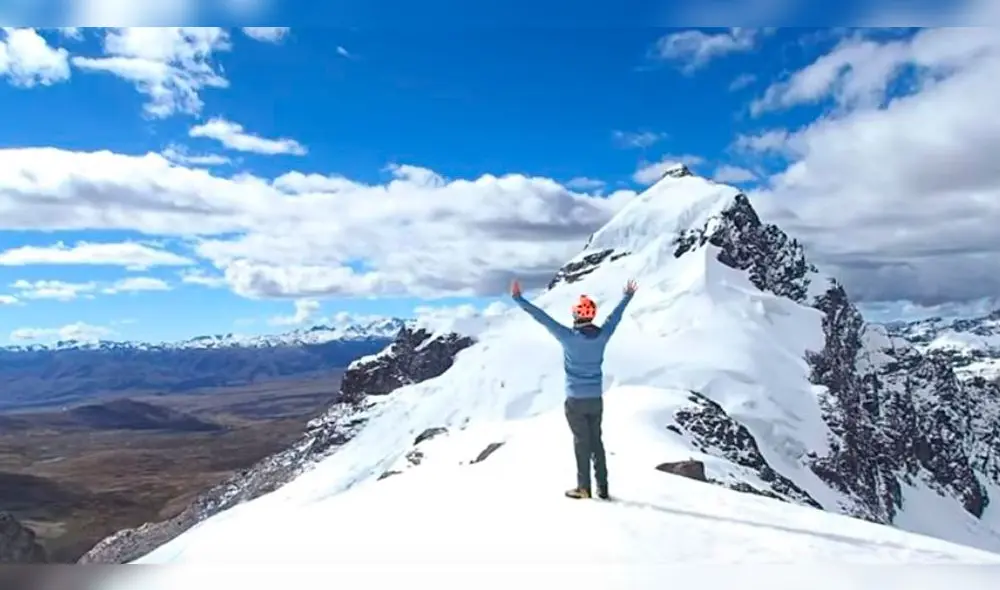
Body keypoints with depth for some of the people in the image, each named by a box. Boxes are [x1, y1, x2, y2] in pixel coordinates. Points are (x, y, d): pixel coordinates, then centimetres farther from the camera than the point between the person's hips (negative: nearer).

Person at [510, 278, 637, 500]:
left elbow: (542, 318, -18)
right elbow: (615, 316, 11)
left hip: (576, 399, -4)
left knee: (582, 442, 5)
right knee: (596, 441, 13)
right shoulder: (601, 336, -6)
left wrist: (519, 299, -13)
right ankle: (602, 487, 17)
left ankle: (584, 488, 11)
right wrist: (628, 297, 28)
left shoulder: (569, 337, -19)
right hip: (596, 398, 4)